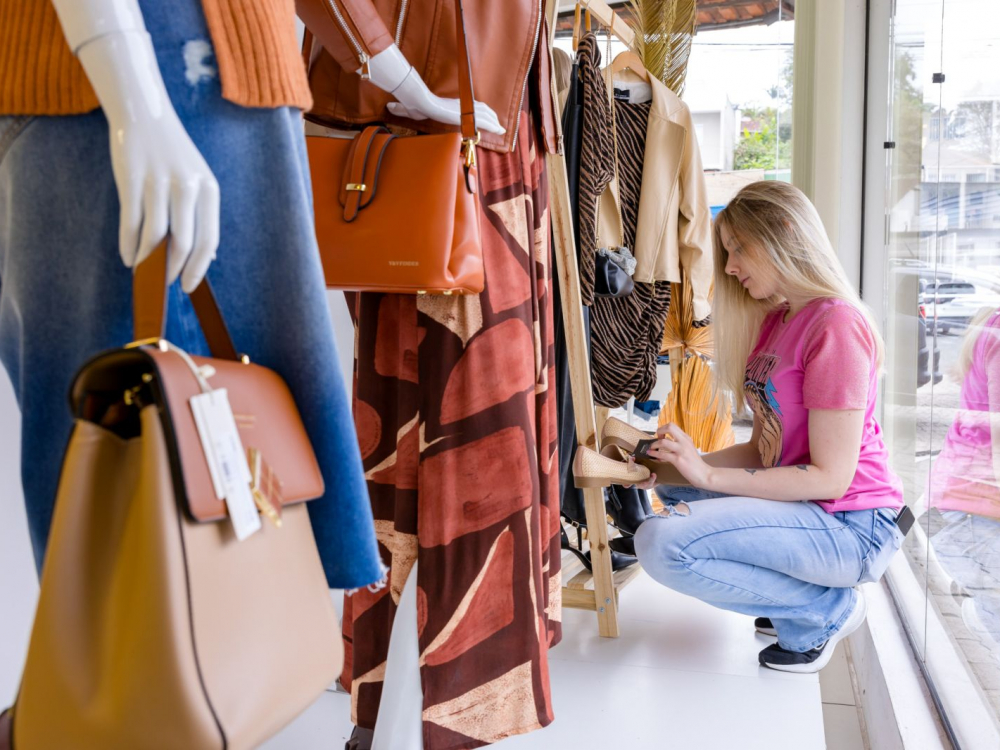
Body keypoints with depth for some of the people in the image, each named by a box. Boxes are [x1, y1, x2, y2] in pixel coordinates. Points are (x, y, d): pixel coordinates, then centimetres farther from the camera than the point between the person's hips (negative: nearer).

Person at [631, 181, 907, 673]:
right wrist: (679, 466, -5)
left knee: (662, 542, -24)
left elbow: (830, 477, -20)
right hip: (801, 502, 10)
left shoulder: (836, 324, -16)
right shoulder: (775, 322, 12)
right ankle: (799, 597, 10)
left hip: (852, 526, -10)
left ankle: (825, 608, -4)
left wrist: (708, 475, -20)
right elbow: (763, 450, 9)